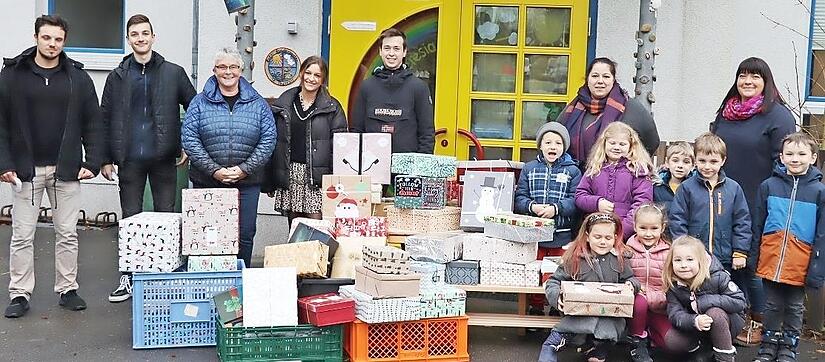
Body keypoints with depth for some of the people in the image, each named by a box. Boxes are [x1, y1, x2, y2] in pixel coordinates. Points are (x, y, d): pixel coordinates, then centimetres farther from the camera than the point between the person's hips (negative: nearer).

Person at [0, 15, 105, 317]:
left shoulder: (78, 77, 4)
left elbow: (93, 124, 5)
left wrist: (92, 163, -4)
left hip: (66, 169, 1)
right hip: (26, 169, -1)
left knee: (67, 233, 8)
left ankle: (67, 289, 19)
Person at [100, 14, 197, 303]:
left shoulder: (174, 73, 3)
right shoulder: (117, 76, 7)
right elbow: (105, 119, 7)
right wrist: (106, 158, 2)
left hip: (163, 159, -1)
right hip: (130, 160, 1)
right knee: (130, 219, 7)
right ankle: (128, 277, 16)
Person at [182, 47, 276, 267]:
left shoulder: (257, 104, 6)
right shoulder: (200, 102, 3)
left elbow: (268, 140, 1)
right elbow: (189, 139, -4)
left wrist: (245, 169, -10)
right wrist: (214, 170, -13)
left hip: (247, 183, 1)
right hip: (206, 182, 0)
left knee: (245, 236, 3)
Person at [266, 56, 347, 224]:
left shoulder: (332, 107, 4)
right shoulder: (283, 102, 11)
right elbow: (273, 140, 12)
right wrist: (269, 182, 8)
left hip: (317, 176, -3)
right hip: (289, 174, 3)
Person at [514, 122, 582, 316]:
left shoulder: (572, 171, 3)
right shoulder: (529, 169, 7)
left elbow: (575, 200, -7)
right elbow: (520, 198, 2)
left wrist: (556, 208, -22)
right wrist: (532, 206, -19)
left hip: (562, 236, -1)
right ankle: (535, 308, 23)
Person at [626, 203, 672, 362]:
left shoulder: (668, 252, 3)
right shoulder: (628, 250, 2)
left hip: (659, 306, 1)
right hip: (635, 298, -1)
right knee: (639, 302, -37)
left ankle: (648, 332, 15)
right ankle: (637, 341, -10)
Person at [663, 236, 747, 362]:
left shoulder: (717, 277, -23)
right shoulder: (673, 285, -14)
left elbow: (739, 302, -26)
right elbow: (675, 314, -21)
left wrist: (703, 302, -34)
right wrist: (694, 321, -45)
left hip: (729, 322, -3)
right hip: (698, 330, 3)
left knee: (714, 312, -36)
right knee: (671, 340, -21)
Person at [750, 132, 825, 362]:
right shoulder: (769, 186, 1)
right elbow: (757, 225, 6)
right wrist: (753, 258, 3)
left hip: (800, 263, -1)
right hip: (771, 258, 1)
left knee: (795, 307, 13)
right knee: (772, 305, 12)